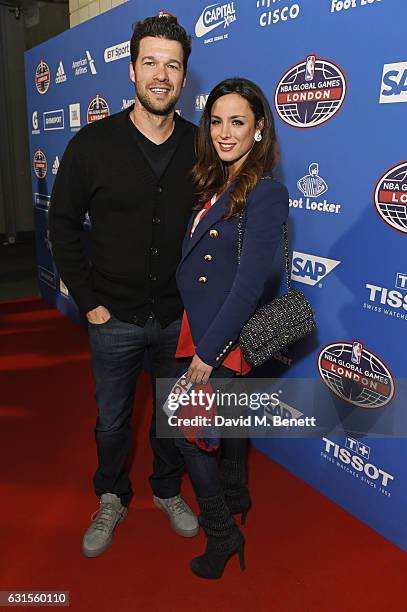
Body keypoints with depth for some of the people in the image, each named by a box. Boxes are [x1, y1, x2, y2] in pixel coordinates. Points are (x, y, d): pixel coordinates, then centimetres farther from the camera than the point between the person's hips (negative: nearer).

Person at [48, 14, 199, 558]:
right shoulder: (93, 144, -7)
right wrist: (89, 302, -6)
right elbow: (64, 225, -2)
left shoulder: (201, 147, -3)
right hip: (115, 318, -1)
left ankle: (168, 490, 45)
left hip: (180, 317, 2)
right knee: (112, 420, 16)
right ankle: (112, 500, 42)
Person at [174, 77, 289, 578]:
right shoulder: (215, 184, 8)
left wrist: (208, 352, -20)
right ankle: (235, 497, 47)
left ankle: (222, 533, 25)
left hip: (223, 339, -8)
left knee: (189, 433, 3)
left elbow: (249, 284, -23)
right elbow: (193, 266, 8)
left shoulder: (266, 194, -17)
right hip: (199, 329, 8)